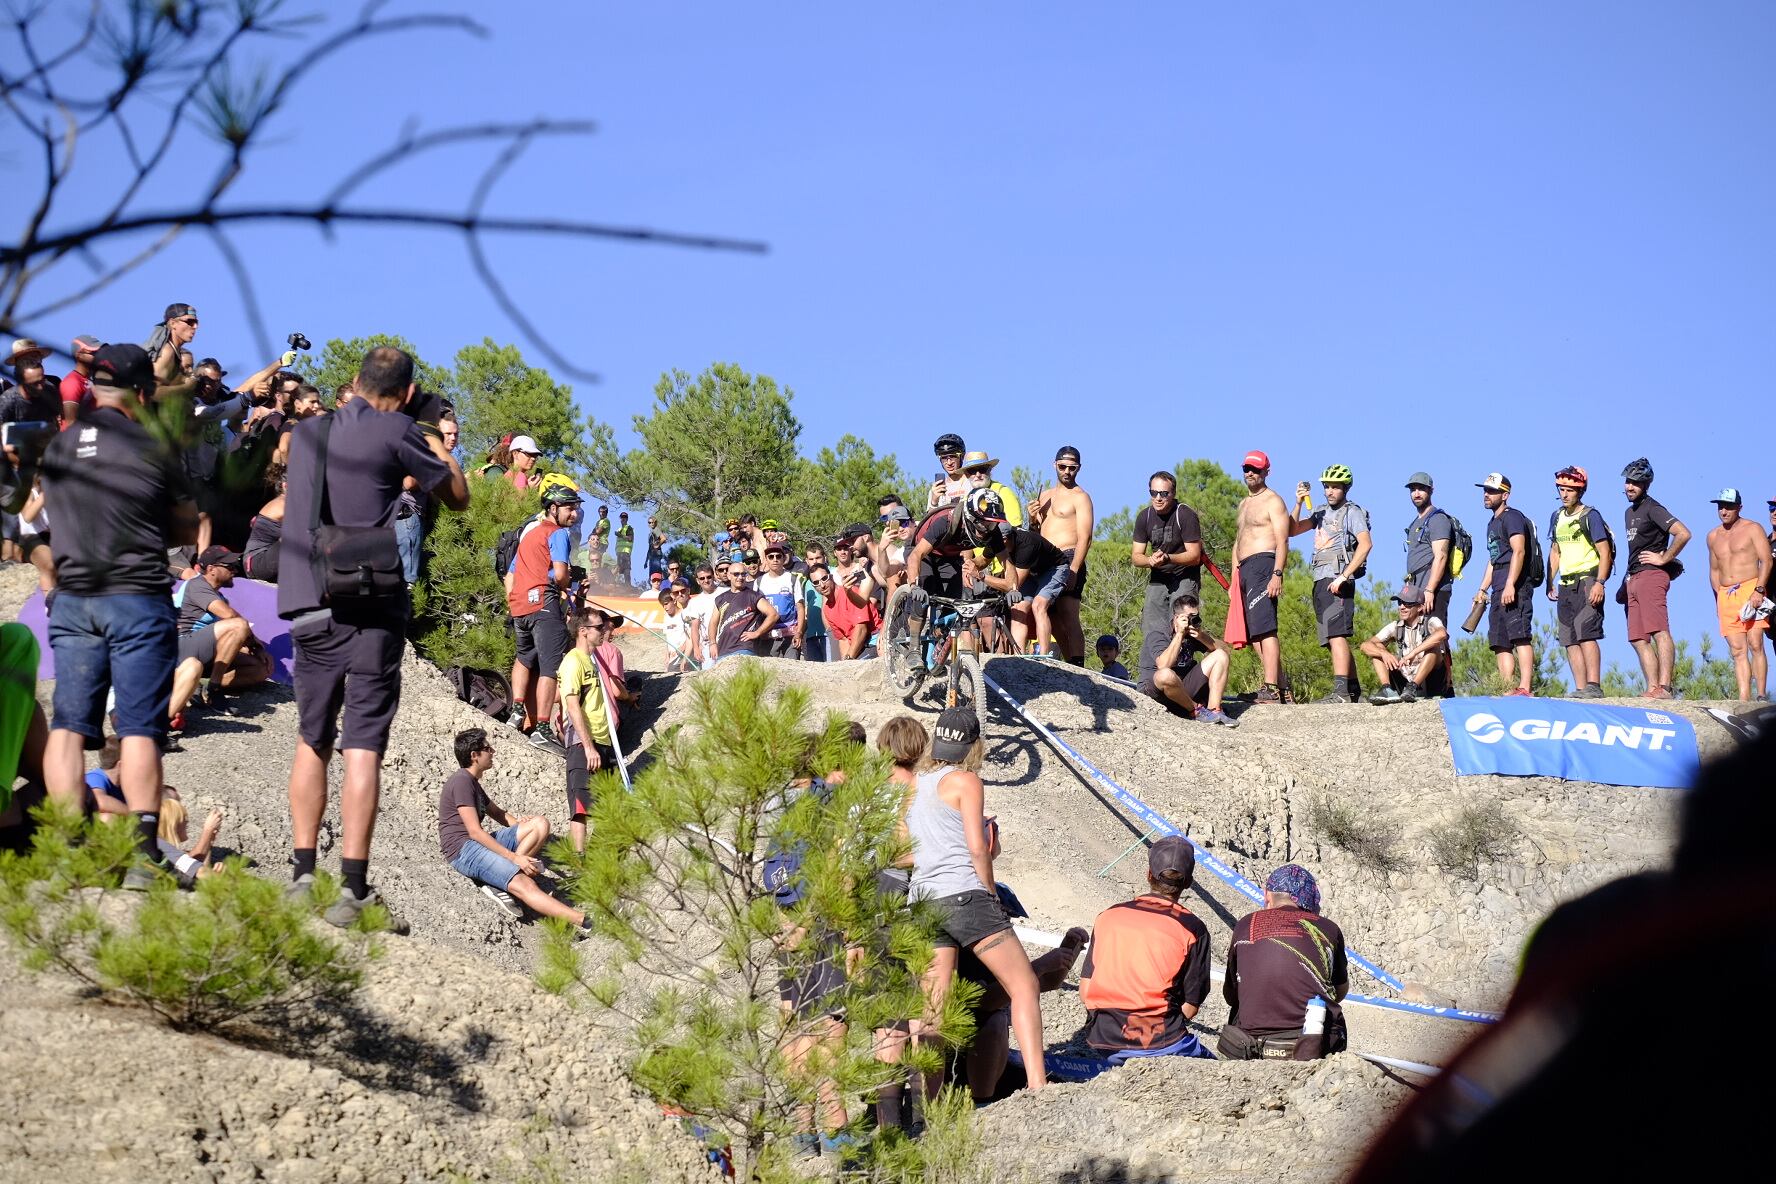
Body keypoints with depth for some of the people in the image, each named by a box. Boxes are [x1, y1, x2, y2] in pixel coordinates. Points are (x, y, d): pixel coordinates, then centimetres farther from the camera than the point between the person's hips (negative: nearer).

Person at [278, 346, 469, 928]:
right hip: (370, 606, -5)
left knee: (312, 739, 14)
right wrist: (432, 434, 20)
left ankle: (303, 875, 11)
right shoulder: (396, 433, -4)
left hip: (307, 604, 5)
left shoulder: (308, 431, 13)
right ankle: (353, 890, -10)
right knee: (363, 746, -6)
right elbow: (458, 496, 6)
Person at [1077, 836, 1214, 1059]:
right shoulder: (1193, 929, -4)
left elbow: (1085, 992, 7)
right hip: (1159, 1041, -4)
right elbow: (1190, 1007, -2)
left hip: (1101, 1038, 4)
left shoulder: (1107, 916, 6)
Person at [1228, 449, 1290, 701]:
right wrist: (1233, 582, 22)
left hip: (1264, 565, -9)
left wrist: (1277, 573, -23)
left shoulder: (1272, 501, -1)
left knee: (1264, 628, -17)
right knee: (1254, 633, 5)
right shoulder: (1244, 504, 25)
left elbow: (1282, 541, -11)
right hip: (1244, 569, 9)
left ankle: (1271, 688, -23)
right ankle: (1280, 687, 6)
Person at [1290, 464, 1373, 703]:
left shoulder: (1352, 512, -1)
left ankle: (1341, 691, -27)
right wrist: (1299, 504, 0)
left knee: (1336, 634, -19)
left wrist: (1343, 576, -21)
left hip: (1338, 580, -8)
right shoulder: (1321, 513, 20)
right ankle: (1353, 688, 21)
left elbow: (1365, 544, -15)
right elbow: (1292, 530, 15)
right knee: (1334, 637, 12)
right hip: (1321, 581, 8)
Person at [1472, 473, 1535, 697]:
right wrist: (1483, 589, 24)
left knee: (1520, 637, -17)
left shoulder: (1512, 518, -5)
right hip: (1499, 592, 10)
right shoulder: (1493, 523, 25)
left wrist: (1510, 585, -25)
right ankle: (1507, 689, 5)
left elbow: (1519, 552, -17)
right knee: (1500, 643, 6)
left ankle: (1526, 688, -24)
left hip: (1514, 588, -10)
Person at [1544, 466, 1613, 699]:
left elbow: (1605, 552, -9)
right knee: (1570, 640, 3)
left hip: (1587, 581, -7)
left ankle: (1594, 685, -19)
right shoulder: (1557, 517, 16)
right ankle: (1580, 689, 4)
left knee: (1585, 633, -17)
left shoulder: (1590, 516, -5)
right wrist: (1550, 583, 14)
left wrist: (1599, 583, -19)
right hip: (1566, 585, 7)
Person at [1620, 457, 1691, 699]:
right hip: (1633, 579, 10)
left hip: (1651, 576, -10)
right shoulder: (1629, 512, 23)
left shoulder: (1652, 508, -6)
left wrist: (1663, 558, -10)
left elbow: (1683, 534, -17)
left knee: (1659, 633, -17)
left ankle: (1665, 688, -25)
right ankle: (1653, 688, 2)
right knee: (1639, 639, 4)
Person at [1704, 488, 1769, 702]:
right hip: (1725, 596, 5)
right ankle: (1744, 698, -9)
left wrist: (1759, 590, -15)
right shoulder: (1713, 536, 19)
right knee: (1737, 650, -3)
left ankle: (1761, 697, -13)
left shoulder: (1752, 529, 4)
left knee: (1755, 644, -12)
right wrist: (1718, 599, 14)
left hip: (1750, 589, -4)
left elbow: (1766, 560, -3)